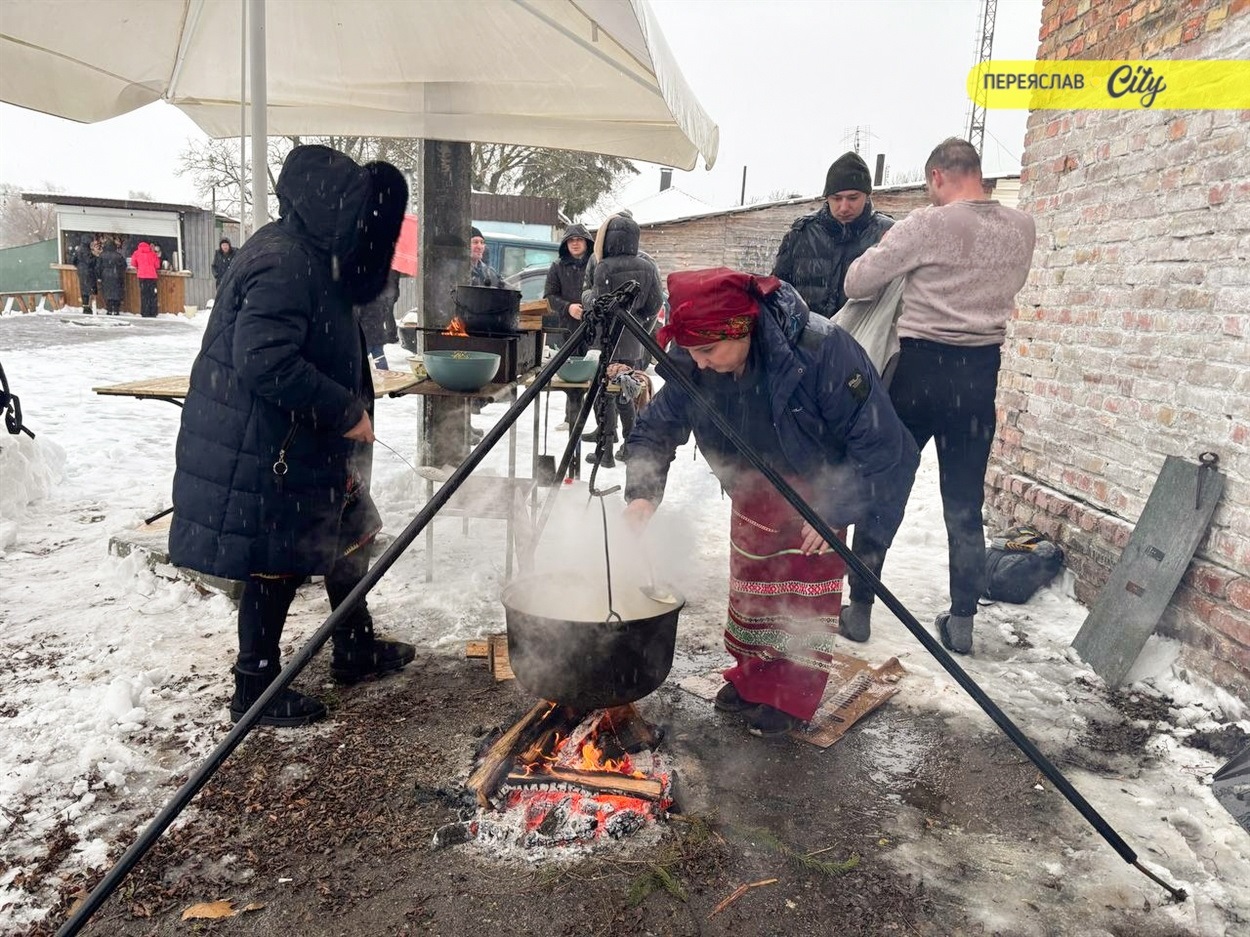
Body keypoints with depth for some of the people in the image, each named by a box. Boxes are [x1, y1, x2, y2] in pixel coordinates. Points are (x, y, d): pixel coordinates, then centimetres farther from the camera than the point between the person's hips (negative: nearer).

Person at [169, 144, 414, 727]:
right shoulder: (283, 263, -22)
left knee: (345, 536, 19)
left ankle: (356, 651, 36)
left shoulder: (307, 255, 10)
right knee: (276, 568, 2)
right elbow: (264, 360, -31)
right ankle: (255, 690, 21)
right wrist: (346, 411, -25)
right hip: (260, 453, -11)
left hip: (298, 445, 11)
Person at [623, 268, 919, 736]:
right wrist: (642, 493, -27)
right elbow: (654, 429, -11)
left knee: (807, 583, -3)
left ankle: (793, 693, 12)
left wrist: (836, 511, -29)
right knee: (749, 576, 11)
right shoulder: (690, 367, -24)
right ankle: (751, 677, 28)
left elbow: (878, 441, -30)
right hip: (754, 486, 5)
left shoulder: (821, 351, -38)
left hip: (820, 482, -4)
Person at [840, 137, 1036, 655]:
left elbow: (856, 283, -11)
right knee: (965, 507, 11)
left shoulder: (927, 225, -13)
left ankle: (859, 610, 15)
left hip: (919, 366, -4)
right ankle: (961, 621, 17)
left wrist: (891, 250, 8)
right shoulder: (1021, 229, 3)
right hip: (980, 375, 4)